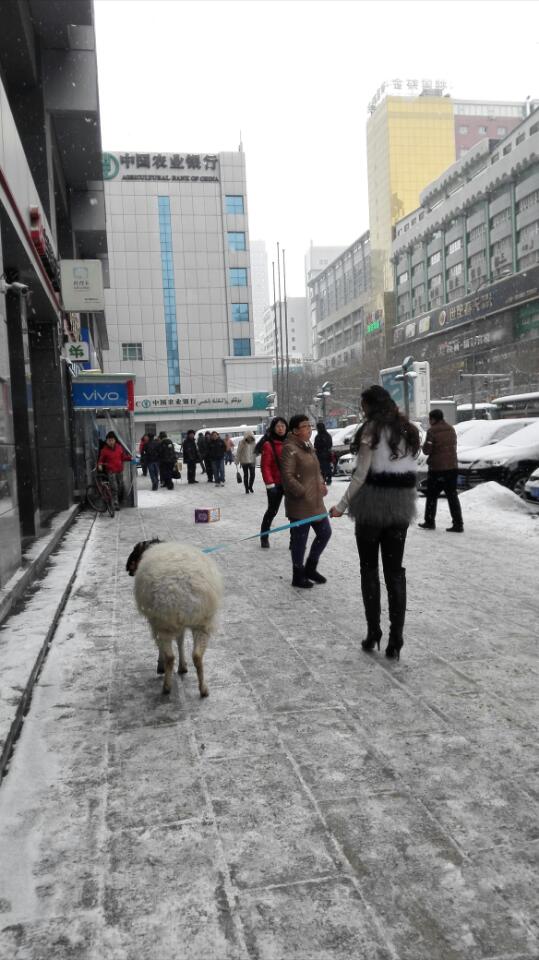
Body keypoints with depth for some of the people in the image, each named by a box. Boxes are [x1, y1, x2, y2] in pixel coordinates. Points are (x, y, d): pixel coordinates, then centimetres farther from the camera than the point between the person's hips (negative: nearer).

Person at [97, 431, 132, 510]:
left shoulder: (119, 447, 4)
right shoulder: (104, 450, -5)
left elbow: (123, 457, 14)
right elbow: (101, 460, 0)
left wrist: (129, 457, -2)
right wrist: (99, 465, -19)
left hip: (119, 470, 4)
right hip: (111, 471, -4)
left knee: (121, 487, 10)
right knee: (114, 488, -11)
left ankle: (119, 500, 30)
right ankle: (115, 504, -9)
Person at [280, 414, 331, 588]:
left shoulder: (308, 446, 13)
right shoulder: (290, 449, -16)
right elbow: (287, 476, -21)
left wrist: (321, 484, 6)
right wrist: (303, 493, -19)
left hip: (316, 502, 9)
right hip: (299, 504, -9)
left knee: (325, 532, 15)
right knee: (300, 540, 2)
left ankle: (310, 568, 31)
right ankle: (298, 576, 18)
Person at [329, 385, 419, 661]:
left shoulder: (372, 428, -9)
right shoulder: (408, 430, 11)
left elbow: (361, 474, -13)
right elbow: (410, 472, 11)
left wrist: (342, 505, -7)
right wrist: (404, 501, 16)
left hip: (373, 504, -5)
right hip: (401, 506, 5)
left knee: (369, 568, 9)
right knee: (395, 570, 7)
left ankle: (373, 634, 11)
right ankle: (395, 642, 6)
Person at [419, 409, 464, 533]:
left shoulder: (432, 431, -12)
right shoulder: (451, 429, 10)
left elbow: (427, 450, -13)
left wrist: (425, 445, 7)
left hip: (437, 468, -6)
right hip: (452, 467, 6)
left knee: (432, 496, 9)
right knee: (452, 496, 6)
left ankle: (429, 522, 14)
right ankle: (458, 524, 2)